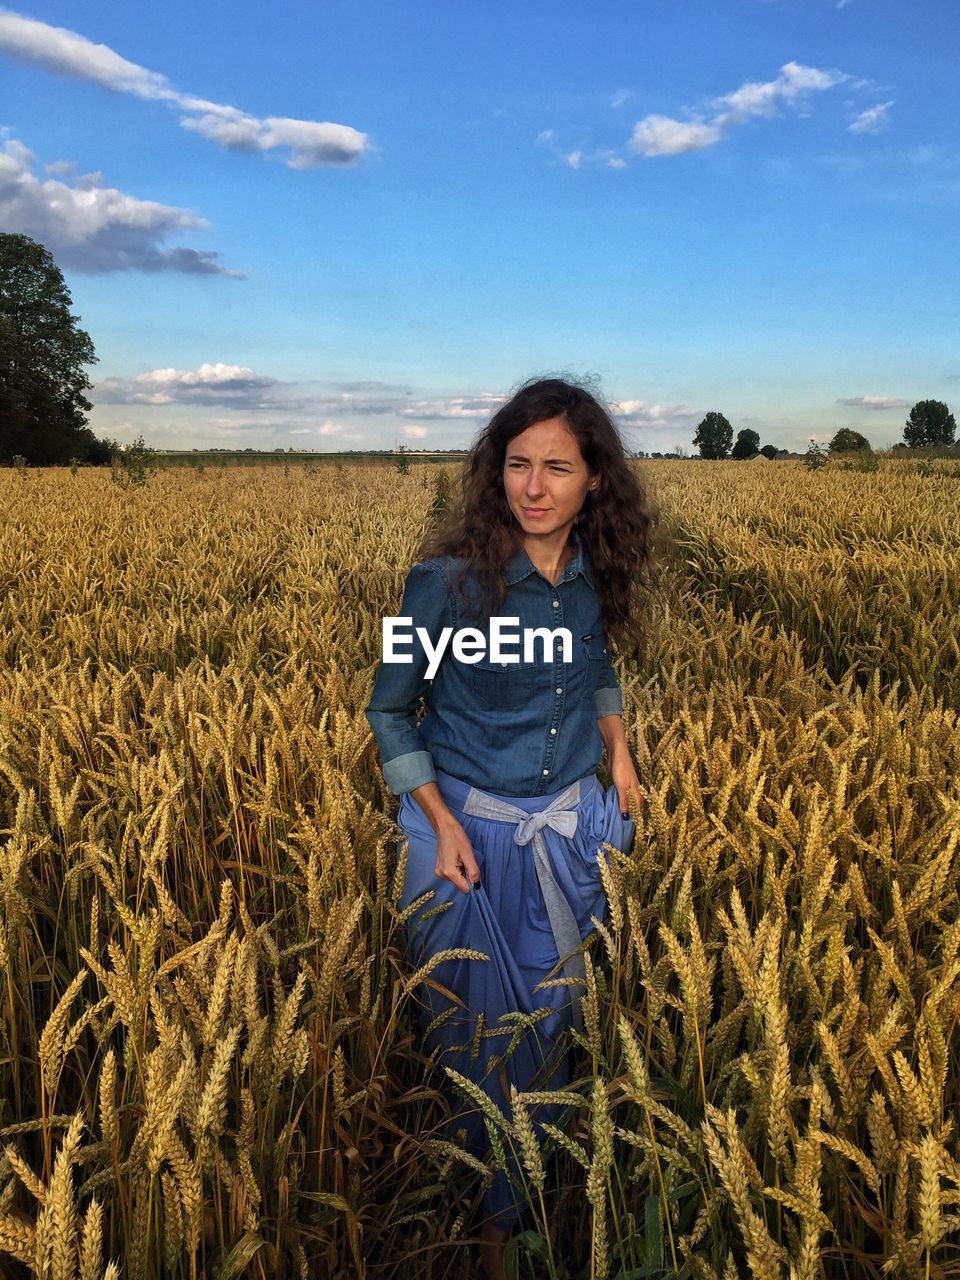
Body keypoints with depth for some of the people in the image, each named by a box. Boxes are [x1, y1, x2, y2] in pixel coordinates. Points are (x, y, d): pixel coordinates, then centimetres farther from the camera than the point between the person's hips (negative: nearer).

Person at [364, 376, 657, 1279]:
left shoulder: (595, 575, -5)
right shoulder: (448, 576, -20)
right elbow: (391, 710, -9)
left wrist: (617, 746, 2)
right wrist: (440, 821, -17)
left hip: (571, 825, 4)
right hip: (467, 827, -4)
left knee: (551, 1019, 19)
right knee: (473, 1030, 14)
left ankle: (533, 1189, 46)